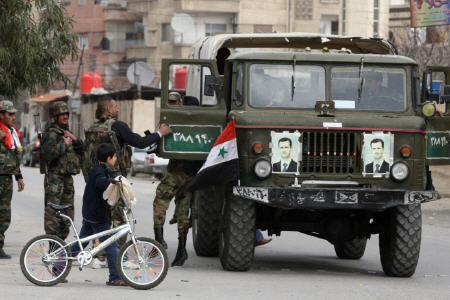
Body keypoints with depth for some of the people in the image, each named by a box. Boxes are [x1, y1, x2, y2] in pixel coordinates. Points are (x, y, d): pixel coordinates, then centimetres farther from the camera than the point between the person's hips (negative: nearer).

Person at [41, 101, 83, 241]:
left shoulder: (66, 132, 18)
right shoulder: (51, 133, -9)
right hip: (55, 177, -9)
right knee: (53, 212, -9)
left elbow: (82, 151, 15)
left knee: (67, 213, 12)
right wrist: (63, 144, -19)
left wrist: (75, 140, -2)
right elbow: (47, 153, -25)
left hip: (67, 176, 9)